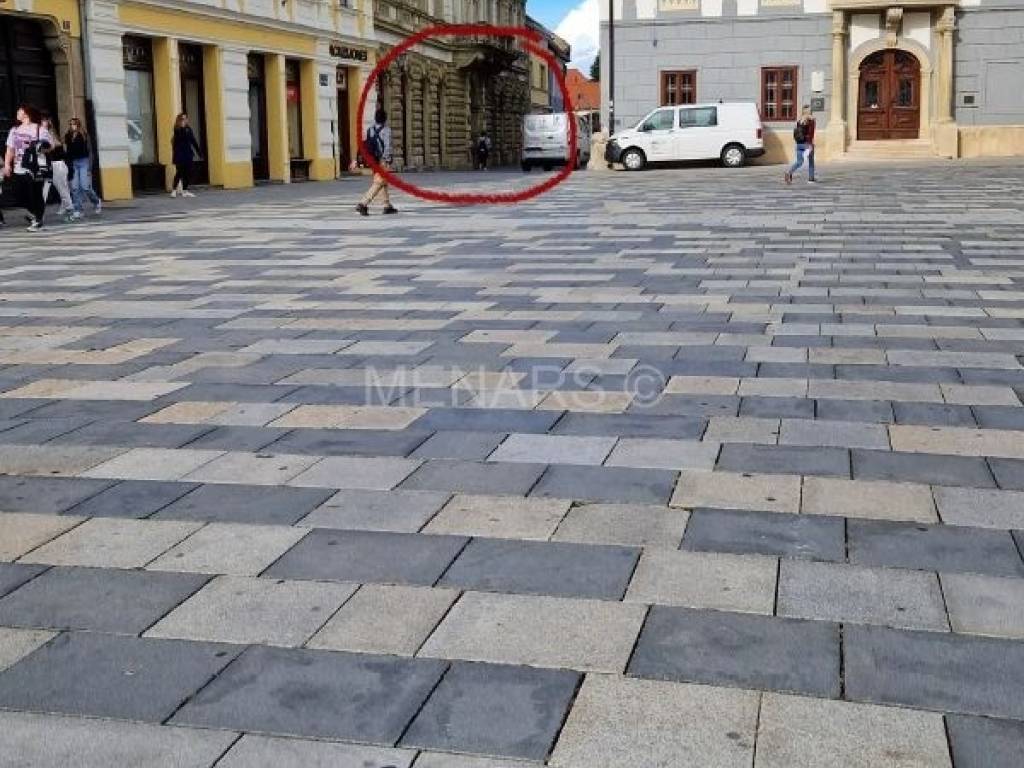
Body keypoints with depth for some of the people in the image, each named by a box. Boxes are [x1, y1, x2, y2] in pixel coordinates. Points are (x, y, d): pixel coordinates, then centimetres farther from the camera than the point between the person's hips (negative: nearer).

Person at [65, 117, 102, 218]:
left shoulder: (84, 136, -3)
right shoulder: (68, 137, 9)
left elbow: (89, 151, -5)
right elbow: (67, 152, 12)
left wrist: (89, 168, -11)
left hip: (83, 162, -4)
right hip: (73, 164, 4)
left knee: (85, 187, -9)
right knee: (74, 188, -2)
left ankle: (97, 201, 18)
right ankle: (77, 211, 0)